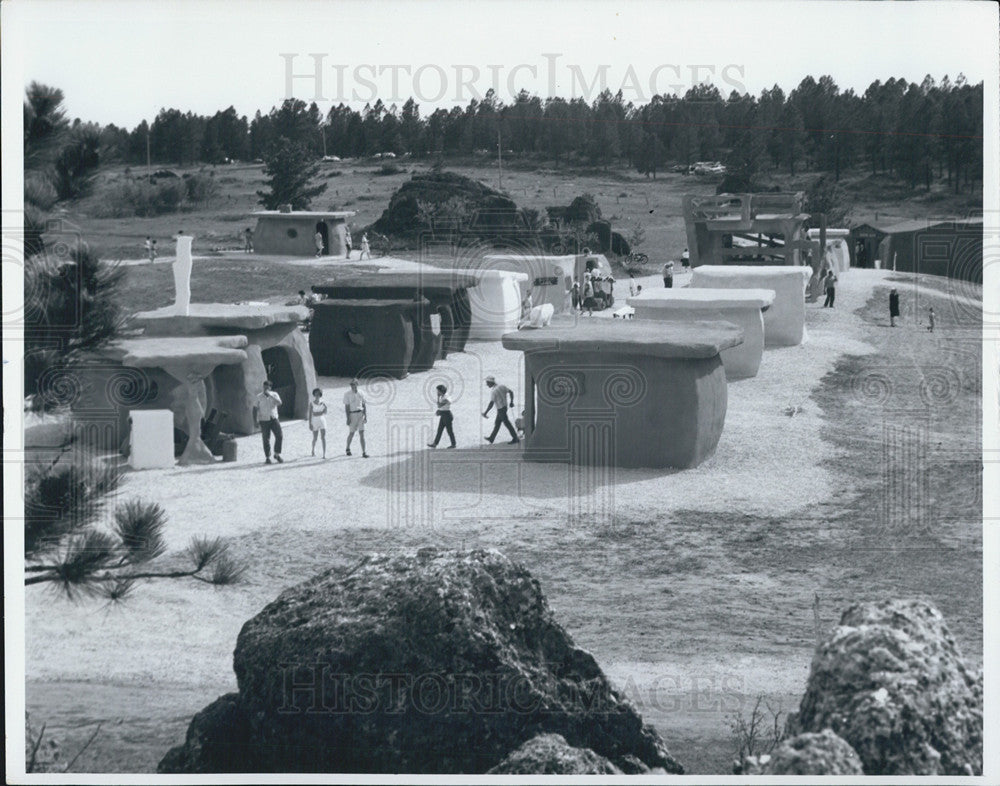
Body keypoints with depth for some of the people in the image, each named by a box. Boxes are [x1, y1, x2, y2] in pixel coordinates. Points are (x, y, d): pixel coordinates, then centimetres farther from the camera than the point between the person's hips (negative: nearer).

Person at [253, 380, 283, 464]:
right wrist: (256, 421, -5)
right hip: (264, 420, -1)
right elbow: (255, 409, 2)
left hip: (274, 419, 1)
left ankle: (277, 454, 2)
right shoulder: (259, 397, 0)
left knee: (279, 436, -13)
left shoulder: (274, 395, 2)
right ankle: (267, 458, 9)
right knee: (266, 439, -1)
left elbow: (279, 403, -16)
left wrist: (270, 395, -21)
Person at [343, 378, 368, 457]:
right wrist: (348, 418, -13)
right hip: (352, 415, -2)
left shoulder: (360, 393, 4)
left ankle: (364, 453, -11)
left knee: (361, 433, -7)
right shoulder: (347, 394, -6)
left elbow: (364, 405, 10)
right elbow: (346, 407, -8)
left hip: (360, 414, 2)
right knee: (351, 434, 9)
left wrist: (365, 416, 5)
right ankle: (348, 448, 36)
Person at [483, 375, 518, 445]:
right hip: (504, 407, 9)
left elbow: (491, 404, -29)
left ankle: (515, 439, 9)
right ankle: (491, 438, 27)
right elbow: (511, 392, 3)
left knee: (507, 424, 2)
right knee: (497, 423, 17)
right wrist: (511, 402, 12)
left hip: (500, 409, -9)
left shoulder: (493, 391, -24)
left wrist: (485, 413, -23)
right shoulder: (501, 386, 0)